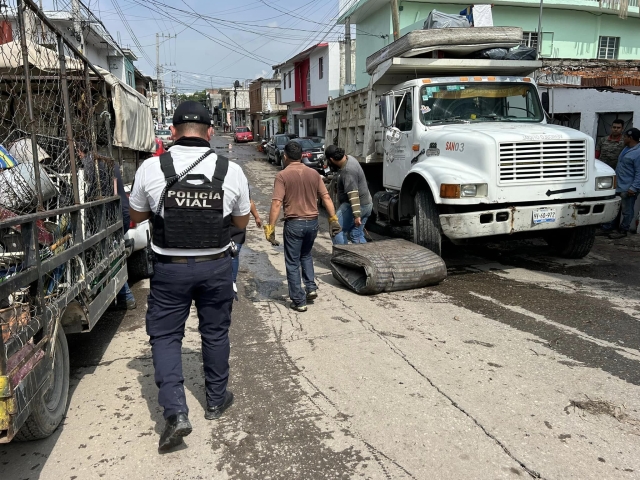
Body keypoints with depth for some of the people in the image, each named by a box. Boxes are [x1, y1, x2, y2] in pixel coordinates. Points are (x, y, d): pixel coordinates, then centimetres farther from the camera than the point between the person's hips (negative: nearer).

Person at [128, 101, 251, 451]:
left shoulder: (151, 168, -7)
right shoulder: (231, 171, -6)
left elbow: (136, 217, 7)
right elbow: (242, 221, 6)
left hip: (170, 268, -1)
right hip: (216, 267, 2)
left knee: (164, 335, 12)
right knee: (215, 333, 17)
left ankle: (175, 412, 2)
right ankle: (216, 401, 32)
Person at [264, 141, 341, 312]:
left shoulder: (282, 175, -9)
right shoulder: (314, 173, 4)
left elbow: (277, 203, -17)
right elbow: (326, 198, 1)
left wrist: (270, 228, -14)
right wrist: (333, 219, 7)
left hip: (294, 223, -5)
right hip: (312, 222, 5)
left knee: (293, 263, 7)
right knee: (306, 255, 28)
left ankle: (299, 301, 11)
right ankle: (311, 287, 17)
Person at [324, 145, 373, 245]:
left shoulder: (348, 171, -26)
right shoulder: (348, 158, 5)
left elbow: (353, 194, -32)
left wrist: (356, 215, -34)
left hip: (357, 206, -11)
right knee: (357, 235, 13)